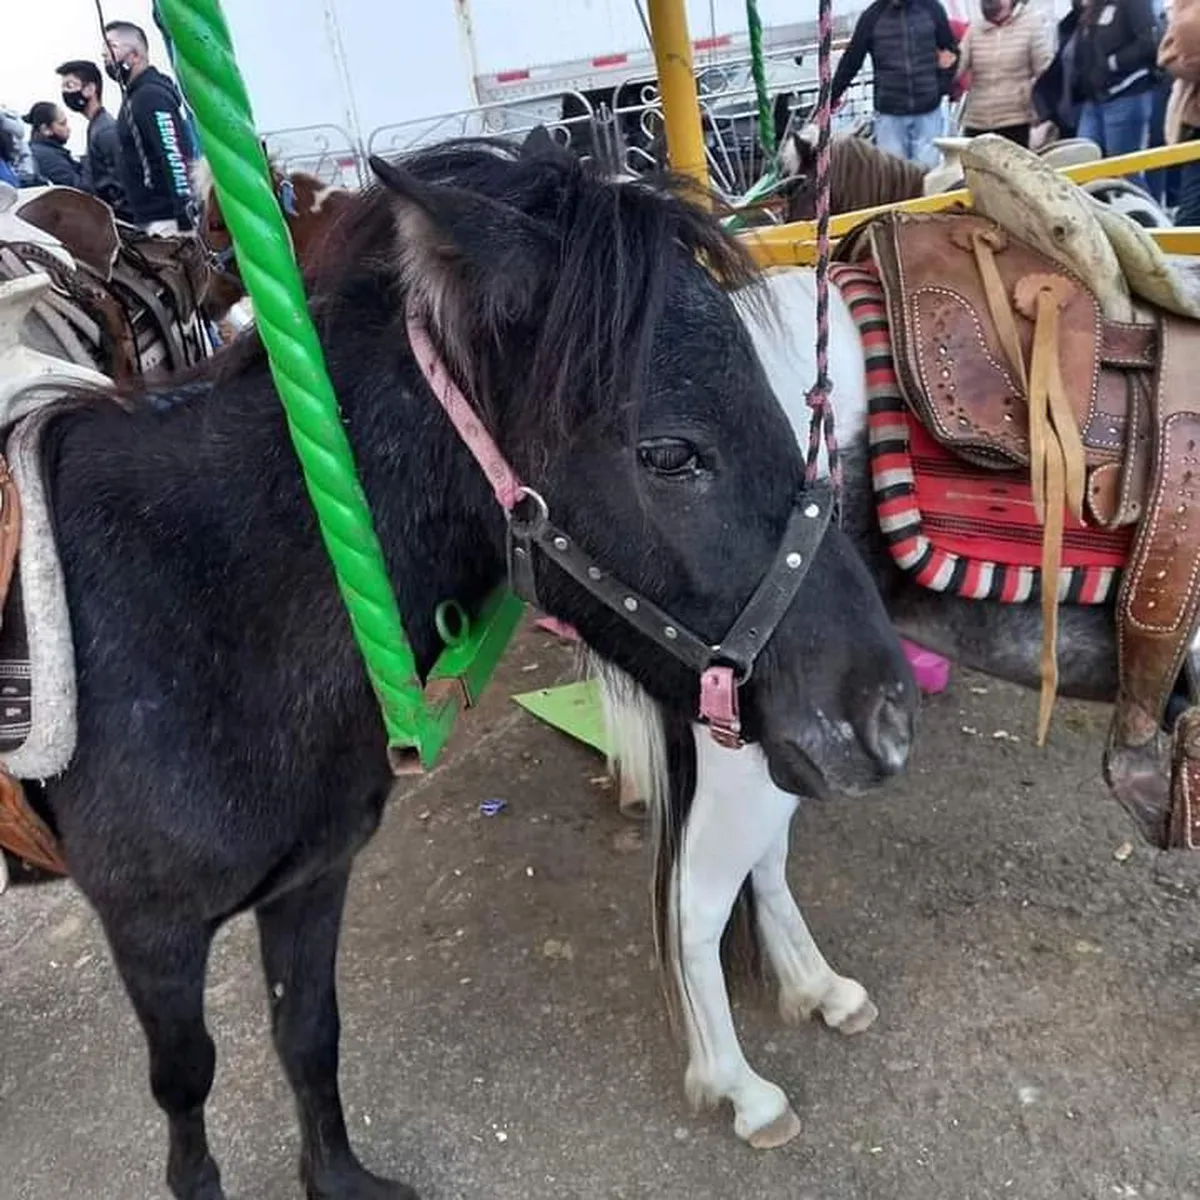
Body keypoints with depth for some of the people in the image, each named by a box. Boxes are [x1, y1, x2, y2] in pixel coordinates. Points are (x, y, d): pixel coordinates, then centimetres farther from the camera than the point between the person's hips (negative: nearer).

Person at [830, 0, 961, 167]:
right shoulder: (872, 16, 1)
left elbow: (951, 50, 11)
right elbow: (850, 62, 4)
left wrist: (942, 87, -1)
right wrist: (830, 98, 2)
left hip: (928, 111, 1)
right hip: (889, 113, 0)